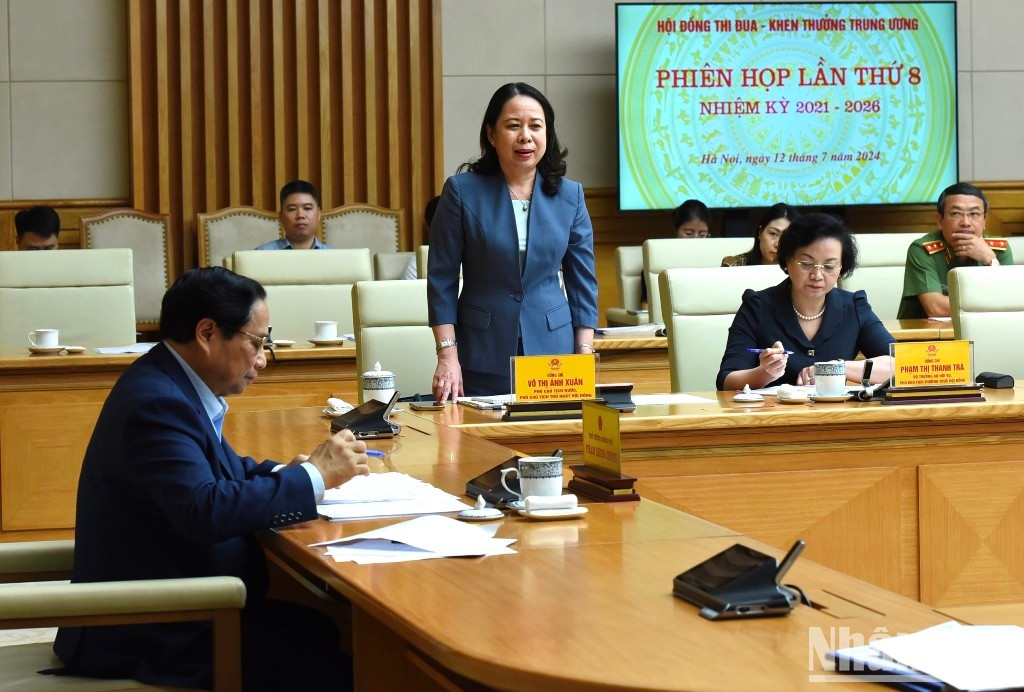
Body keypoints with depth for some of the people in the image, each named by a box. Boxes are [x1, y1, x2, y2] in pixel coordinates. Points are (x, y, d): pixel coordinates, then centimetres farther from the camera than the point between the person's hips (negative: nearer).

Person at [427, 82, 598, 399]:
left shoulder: (570, 195, 5)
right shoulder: (462, 191, -2)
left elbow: (583, 284, 9)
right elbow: (442, 281, -1)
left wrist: (584, 358, 1)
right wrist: (447, 356, -9)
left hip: (552, 352, 2)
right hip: (482, 358, -2)